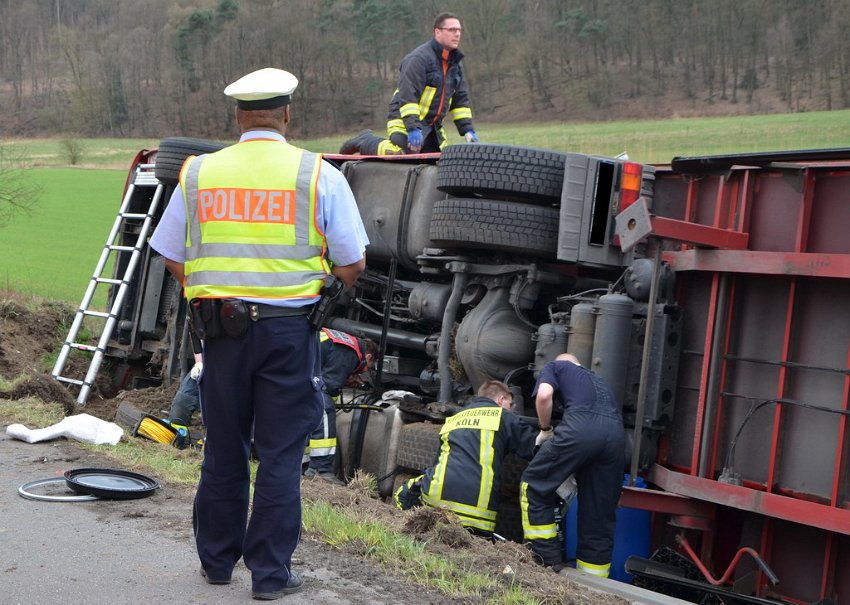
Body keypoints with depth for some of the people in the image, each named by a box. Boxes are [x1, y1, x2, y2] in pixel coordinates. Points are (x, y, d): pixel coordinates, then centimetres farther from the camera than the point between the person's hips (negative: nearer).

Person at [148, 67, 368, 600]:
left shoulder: (198, 172, 4)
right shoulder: (318, 174, -3)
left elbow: (175, 260, 8)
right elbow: (352, 265, -3)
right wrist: (322, 283, 17)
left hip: (220, 325, 3)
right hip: (290, 327, -2)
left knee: (223, 447, 15)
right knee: (280, 453, 5)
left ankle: (217, 560, 27)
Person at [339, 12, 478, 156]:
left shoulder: (455, 62, 11)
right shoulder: (419, 58, -16)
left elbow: (461, 97, 15)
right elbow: (407, 96, -23)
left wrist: (467, 130, 5)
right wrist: (413, 129, -30)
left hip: (432, 126, 8)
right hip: (406, 120, -8)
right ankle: (365, 142, 3)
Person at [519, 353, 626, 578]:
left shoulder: (554, 367, 27)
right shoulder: (598, 380, 42)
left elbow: (544, 395, 5)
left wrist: (545, 430, 21)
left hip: (581, 424, -5)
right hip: (616, 431, 6)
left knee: (534, 486, 9)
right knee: (600, 515, 13)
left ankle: (547, 559, 7)